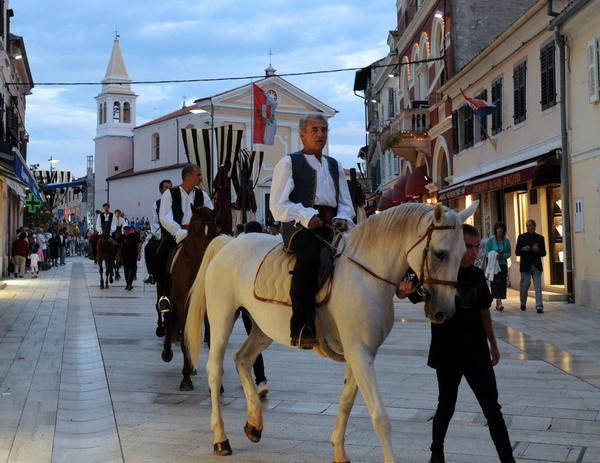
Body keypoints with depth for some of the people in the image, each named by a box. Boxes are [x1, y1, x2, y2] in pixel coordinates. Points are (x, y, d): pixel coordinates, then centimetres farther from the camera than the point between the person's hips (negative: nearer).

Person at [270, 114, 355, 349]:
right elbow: (278, 206, 0)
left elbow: (346, 203, 23)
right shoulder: (289, 163, 10)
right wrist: (305, 216, -15)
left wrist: (342, 218, -1)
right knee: (309, 258, -36)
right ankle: (300, 330, -36)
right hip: (299, 226, -6)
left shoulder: (335, 166, 28)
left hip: (330, 226, 6)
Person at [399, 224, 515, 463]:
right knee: (446, 405, 11)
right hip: (447, 354, -3)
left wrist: (493, 343, 19)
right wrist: (407, 288, -41)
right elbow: (414, 295, -17)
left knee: (492, 408, 4)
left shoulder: (477, 275, 4)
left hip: (478, 354, 3)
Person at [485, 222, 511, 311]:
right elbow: (486, 251, 0)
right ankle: (499, 302, -22)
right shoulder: (491, 239, -2)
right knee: (496, 281, -15)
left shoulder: (506, 241, 4)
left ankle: (497, 304, 12)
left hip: (503, 264, 3)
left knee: (502, 283, 1)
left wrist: (502, 255, -15)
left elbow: (509, 253, 6)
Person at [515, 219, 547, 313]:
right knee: (524, 286, 5)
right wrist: (523, 249, -18)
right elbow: (517, 252, 3)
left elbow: (544, 253, 7)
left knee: (538, 286, -5)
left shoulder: (540, 238, 8)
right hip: (525, 266, -1)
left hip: (537, 266, 1)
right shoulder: (521, 237, 5)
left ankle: (539, 307, -5)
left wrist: (538, 250, -14)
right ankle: (523, 304, 26)